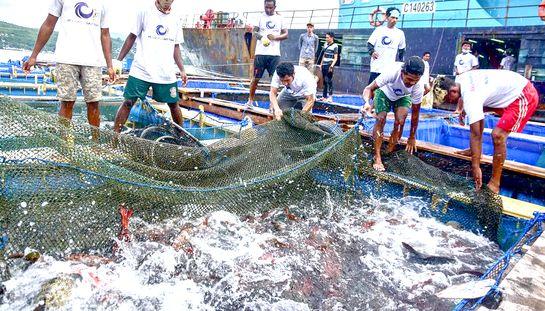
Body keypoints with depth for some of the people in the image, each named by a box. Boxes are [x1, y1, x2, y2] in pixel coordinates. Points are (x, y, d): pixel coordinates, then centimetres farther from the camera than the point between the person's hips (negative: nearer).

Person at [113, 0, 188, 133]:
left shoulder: (175, 19, 11)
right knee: (128, 102, -4)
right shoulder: (145, 11, 0)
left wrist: (182, 70, 9)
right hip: (141, 70, -3)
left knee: (174, 104, 7)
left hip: (166, 73, 3)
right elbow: (132, 37, 4)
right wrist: (118, 61, 1)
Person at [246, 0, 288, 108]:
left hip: (275, 54, 1)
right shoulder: (260, 17, 6)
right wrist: (262, 37, -20)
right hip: (260, 53, -1)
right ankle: (250, 100, 19)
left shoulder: (280, 18, 10)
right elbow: (254, 32, 2)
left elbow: (286, 34, 9)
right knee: (256, 78, 4)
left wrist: (275, 37, -11)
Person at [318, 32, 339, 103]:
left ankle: (330, 97, -5)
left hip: (329, 66, -7)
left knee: (329, 81, -8)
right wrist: (321, 64, 17)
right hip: (324, 65, 7)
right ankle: (324, 96, 15)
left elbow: (335, 58, -8)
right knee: (324, 81, 9)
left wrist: (332, 66, -18)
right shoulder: (325, 44, 14)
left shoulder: (335, 46, -5)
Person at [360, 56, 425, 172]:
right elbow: (369, 89, -36)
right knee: (381, 119, -20)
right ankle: (377, 157, -16)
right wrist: (367, 103, -59)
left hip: (403, 97, 1)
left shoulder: (419, 87, -34)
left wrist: (412, 137, -13)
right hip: (385, 92, -1)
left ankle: (391, 151, -2)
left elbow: (415, 113, -21)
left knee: (400, 121, -22)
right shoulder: (392, 72, -43)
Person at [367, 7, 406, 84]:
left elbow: (401, 50, 17)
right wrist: (372, 52, -14)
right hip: (376, 67, 0)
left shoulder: (400, 33, 6)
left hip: (390, 69, 0)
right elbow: (370, 43, 5)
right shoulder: (379, 30, 5)